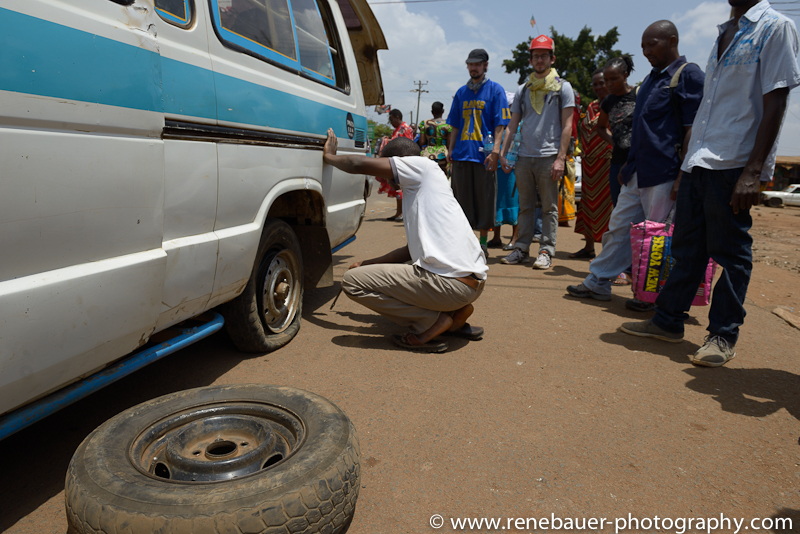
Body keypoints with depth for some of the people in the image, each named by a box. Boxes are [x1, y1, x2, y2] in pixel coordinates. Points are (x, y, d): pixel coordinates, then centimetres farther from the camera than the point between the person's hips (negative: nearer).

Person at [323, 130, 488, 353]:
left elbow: (360, 165, -4)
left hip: (451, 283, -10)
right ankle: (456, 312, 16)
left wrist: (329, 156, 15)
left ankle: (433, 321, -4)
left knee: (352, 281, -4)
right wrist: (368, 263, 30)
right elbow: (412, 250, 31)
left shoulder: (424, 166, -1)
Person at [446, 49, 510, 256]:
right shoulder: (461, 92, 16)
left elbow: (499, 124, -4)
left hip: (484, 155, -4)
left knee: (484, 200, 1)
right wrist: (450, 149, 8)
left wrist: (495, 151, -14)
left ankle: (482, 244, 10)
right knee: (463, 201, 6)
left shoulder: (495, 90, 3)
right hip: (461, 154, 4)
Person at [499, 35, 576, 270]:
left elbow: (567, 126, -1)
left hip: (549, 156, -4)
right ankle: (521, 249, 13)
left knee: (549, 207, -1)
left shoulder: (562, 87, 5)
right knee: (525, 206, 7)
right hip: (524, 156, 4)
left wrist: (560, 158, -11)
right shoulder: (523, 90, 15)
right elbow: (513, 124, 16)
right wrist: (503, 152, 5)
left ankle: (546, 251, 3)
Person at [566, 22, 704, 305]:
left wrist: (682, 176, -19)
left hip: (664, 173, -8)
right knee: (619, 226, 11)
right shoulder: (651, 78, 19)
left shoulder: (689, 74, -7)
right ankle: (598, 282, 19)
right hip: (637, 172, 9)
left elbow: (692, 128, -14)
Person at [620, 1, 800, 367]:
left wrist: (754, 171, -18)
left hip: (734, 164, -7)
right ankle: (668, 320, 18)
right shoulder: (724, 35, 20)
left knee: (731, 251, -1)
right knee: (687, 247, 10)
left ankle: (724, 335, 9)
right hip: (699, 161, 7)